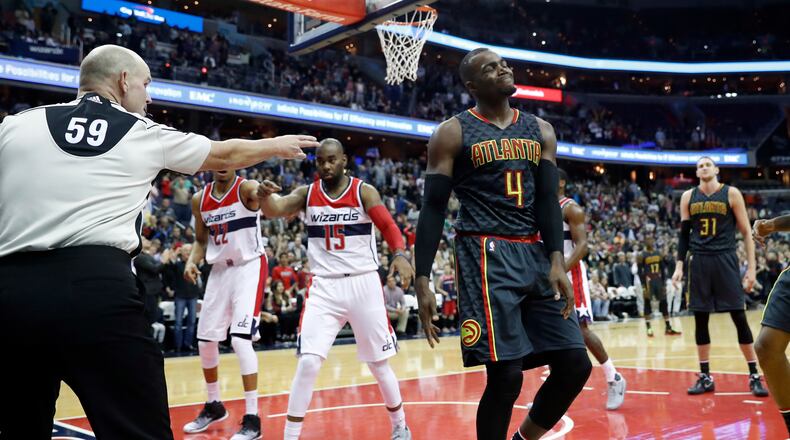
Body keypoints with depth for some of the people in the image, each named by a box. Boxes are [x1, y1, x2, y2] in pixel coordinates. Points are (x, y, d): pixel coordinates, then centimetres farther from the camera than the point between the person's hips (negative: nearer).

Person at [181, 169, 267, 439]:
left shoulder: (246, 189, -13)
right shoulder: (199, 199, 4)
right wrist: (192, 261, -5)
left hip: (249, 267, -6)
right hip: (220, 270, 6)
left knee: (240, 339, -17)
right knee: (205, 341, 10)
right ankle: (214, 406, 32)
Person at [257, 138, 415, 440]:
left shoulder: (364, 192, -3)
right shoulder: (306, 194, 2)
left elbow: (389, 226, -13)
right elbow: (274, 210, -14)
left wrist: (400, 255, -34)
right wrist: (265, 196, -38)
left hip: (363, 283, -1)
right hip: (324, 287, 1)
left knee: (379, 363, 10)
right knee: (308, 362, -11)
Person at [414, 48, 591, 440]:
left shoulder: (540, 131, 14)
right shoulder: (452, 133, 0)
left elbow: (547, 200, 9)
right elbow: (433, 210, -3)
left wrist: (556, 261, -7)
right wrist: (422, 282, -10)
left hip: (534, 255, 6)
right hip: (485, 256, -5)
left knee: (575, 364, 3)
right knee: (505, 374, -12)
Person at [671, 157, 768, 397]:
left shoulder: (731, 193, 0)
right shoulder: (688, 197, 7)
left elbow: (746, 232, 0)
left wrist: (751, 267, -5)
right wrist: (679, 266, 4)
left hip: (725, 260, -2)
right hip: (699, 262, 3)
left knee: (739, 318, -3)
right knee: (700, 320, 4)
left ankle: (754, 376, 7)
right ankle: (705, 377, 13)